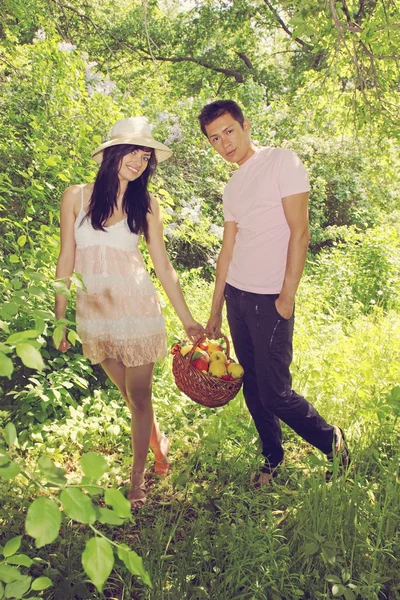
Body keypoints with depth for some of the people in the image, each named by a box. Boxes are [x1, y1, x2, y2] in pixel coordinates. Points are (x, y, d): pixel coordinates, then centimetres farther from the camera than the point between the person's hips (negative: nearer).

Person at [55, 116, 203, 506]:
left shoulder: (145, 204, 0)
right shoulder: (77, 196, 0)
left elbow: (163, 266, 1)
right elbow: (66, 259, 2)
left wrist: (187, 319, 1)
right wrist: (59, 317, 2)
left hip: (136, 307, -1)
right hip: (93, 309, 1)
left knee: (138, 395, 5)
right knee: (127, 393, 14)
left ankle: (137, 479, 24)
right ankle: (158, 443, 42)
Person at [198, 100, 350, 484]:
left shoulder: (281, 162, -5)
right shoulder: (232, 187, 15)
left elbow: (299, 232, -11)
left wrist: (287, 296, -15)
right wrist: (215, 311, 17)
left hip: (270, 299, -7)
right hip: (236, 295, 7)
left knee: (274, 393, -5)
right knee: (253, 388, 11)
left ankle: (332, 442, 21)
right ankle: (273, 460, 30)